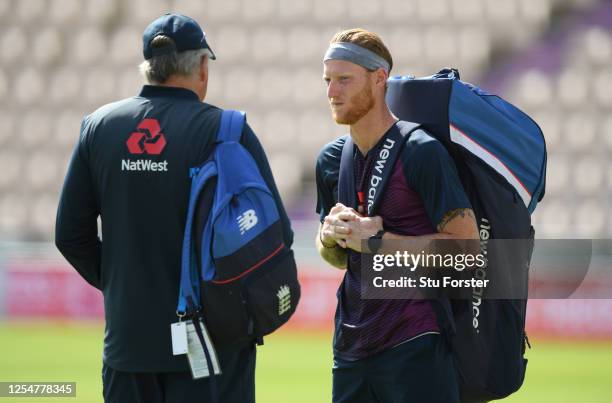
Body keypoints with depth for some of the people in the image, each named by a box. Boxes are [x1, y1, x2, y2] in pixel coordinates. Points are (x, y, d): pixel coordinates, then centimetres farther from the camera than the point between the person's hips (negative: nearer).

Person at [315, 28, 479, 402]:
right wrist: (329, 234, -1)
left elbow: (466, 245, -15)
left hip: (415, 345, -7)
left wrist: (378, 239, -15)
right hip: (351, 345, 7)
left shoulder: (422, 152, -10)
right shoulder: (331, 158, 12)